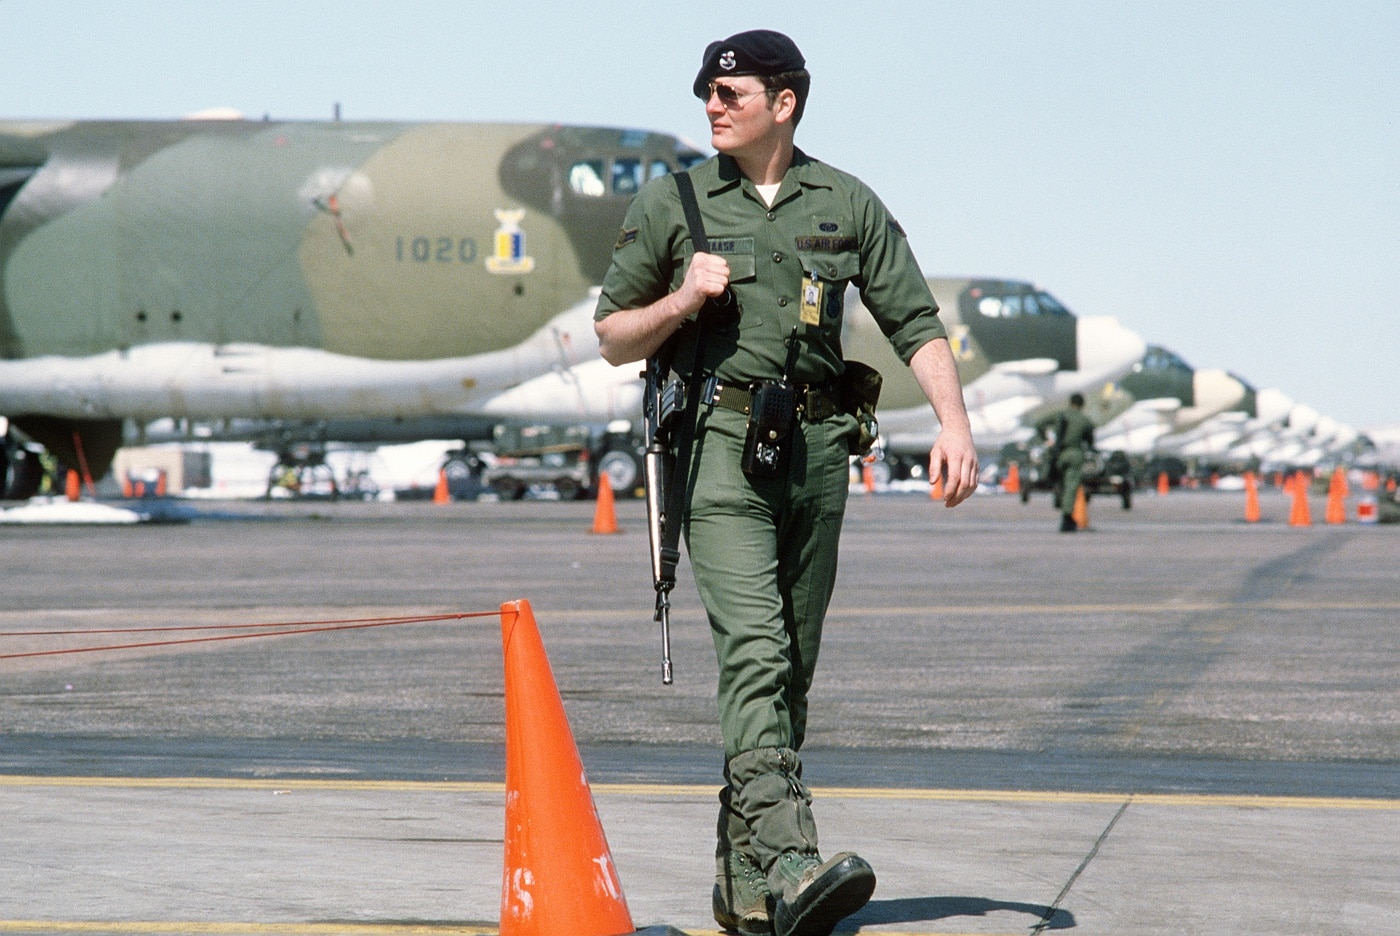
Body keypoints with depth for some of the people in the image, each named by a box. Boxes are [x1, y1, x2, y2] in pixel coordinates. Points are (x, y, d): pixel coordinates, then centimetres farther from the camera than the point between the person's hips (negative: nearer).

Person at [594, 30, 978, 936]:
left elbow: (916, 322, 7)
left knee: (791, 669, 6)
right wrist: (683, 299, -7)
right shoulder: (672, 204, 7)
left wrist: (955, 420, -9)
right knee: (755, 651, -19)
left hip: (816, 451, 3)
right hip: (720, 444, -3)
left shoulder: (848, 204, 10)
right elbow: (614, 339, 12)